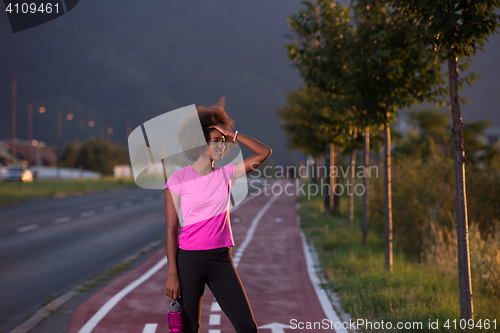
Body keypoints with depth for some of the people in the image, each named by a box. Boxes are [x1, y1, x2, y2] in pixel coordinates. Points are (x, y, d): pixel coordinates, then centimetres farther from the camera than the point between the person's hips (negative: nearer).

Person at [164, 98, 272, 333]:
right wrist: (172, 274, -10)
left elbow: (264, 153, 6)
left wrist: (232, 134, 0)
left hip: (221, 260, 4)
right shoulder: (178, 180, -5)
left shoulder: (226, 174, 7)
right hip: (189, 260, -4)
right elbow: (171, 230, -5)